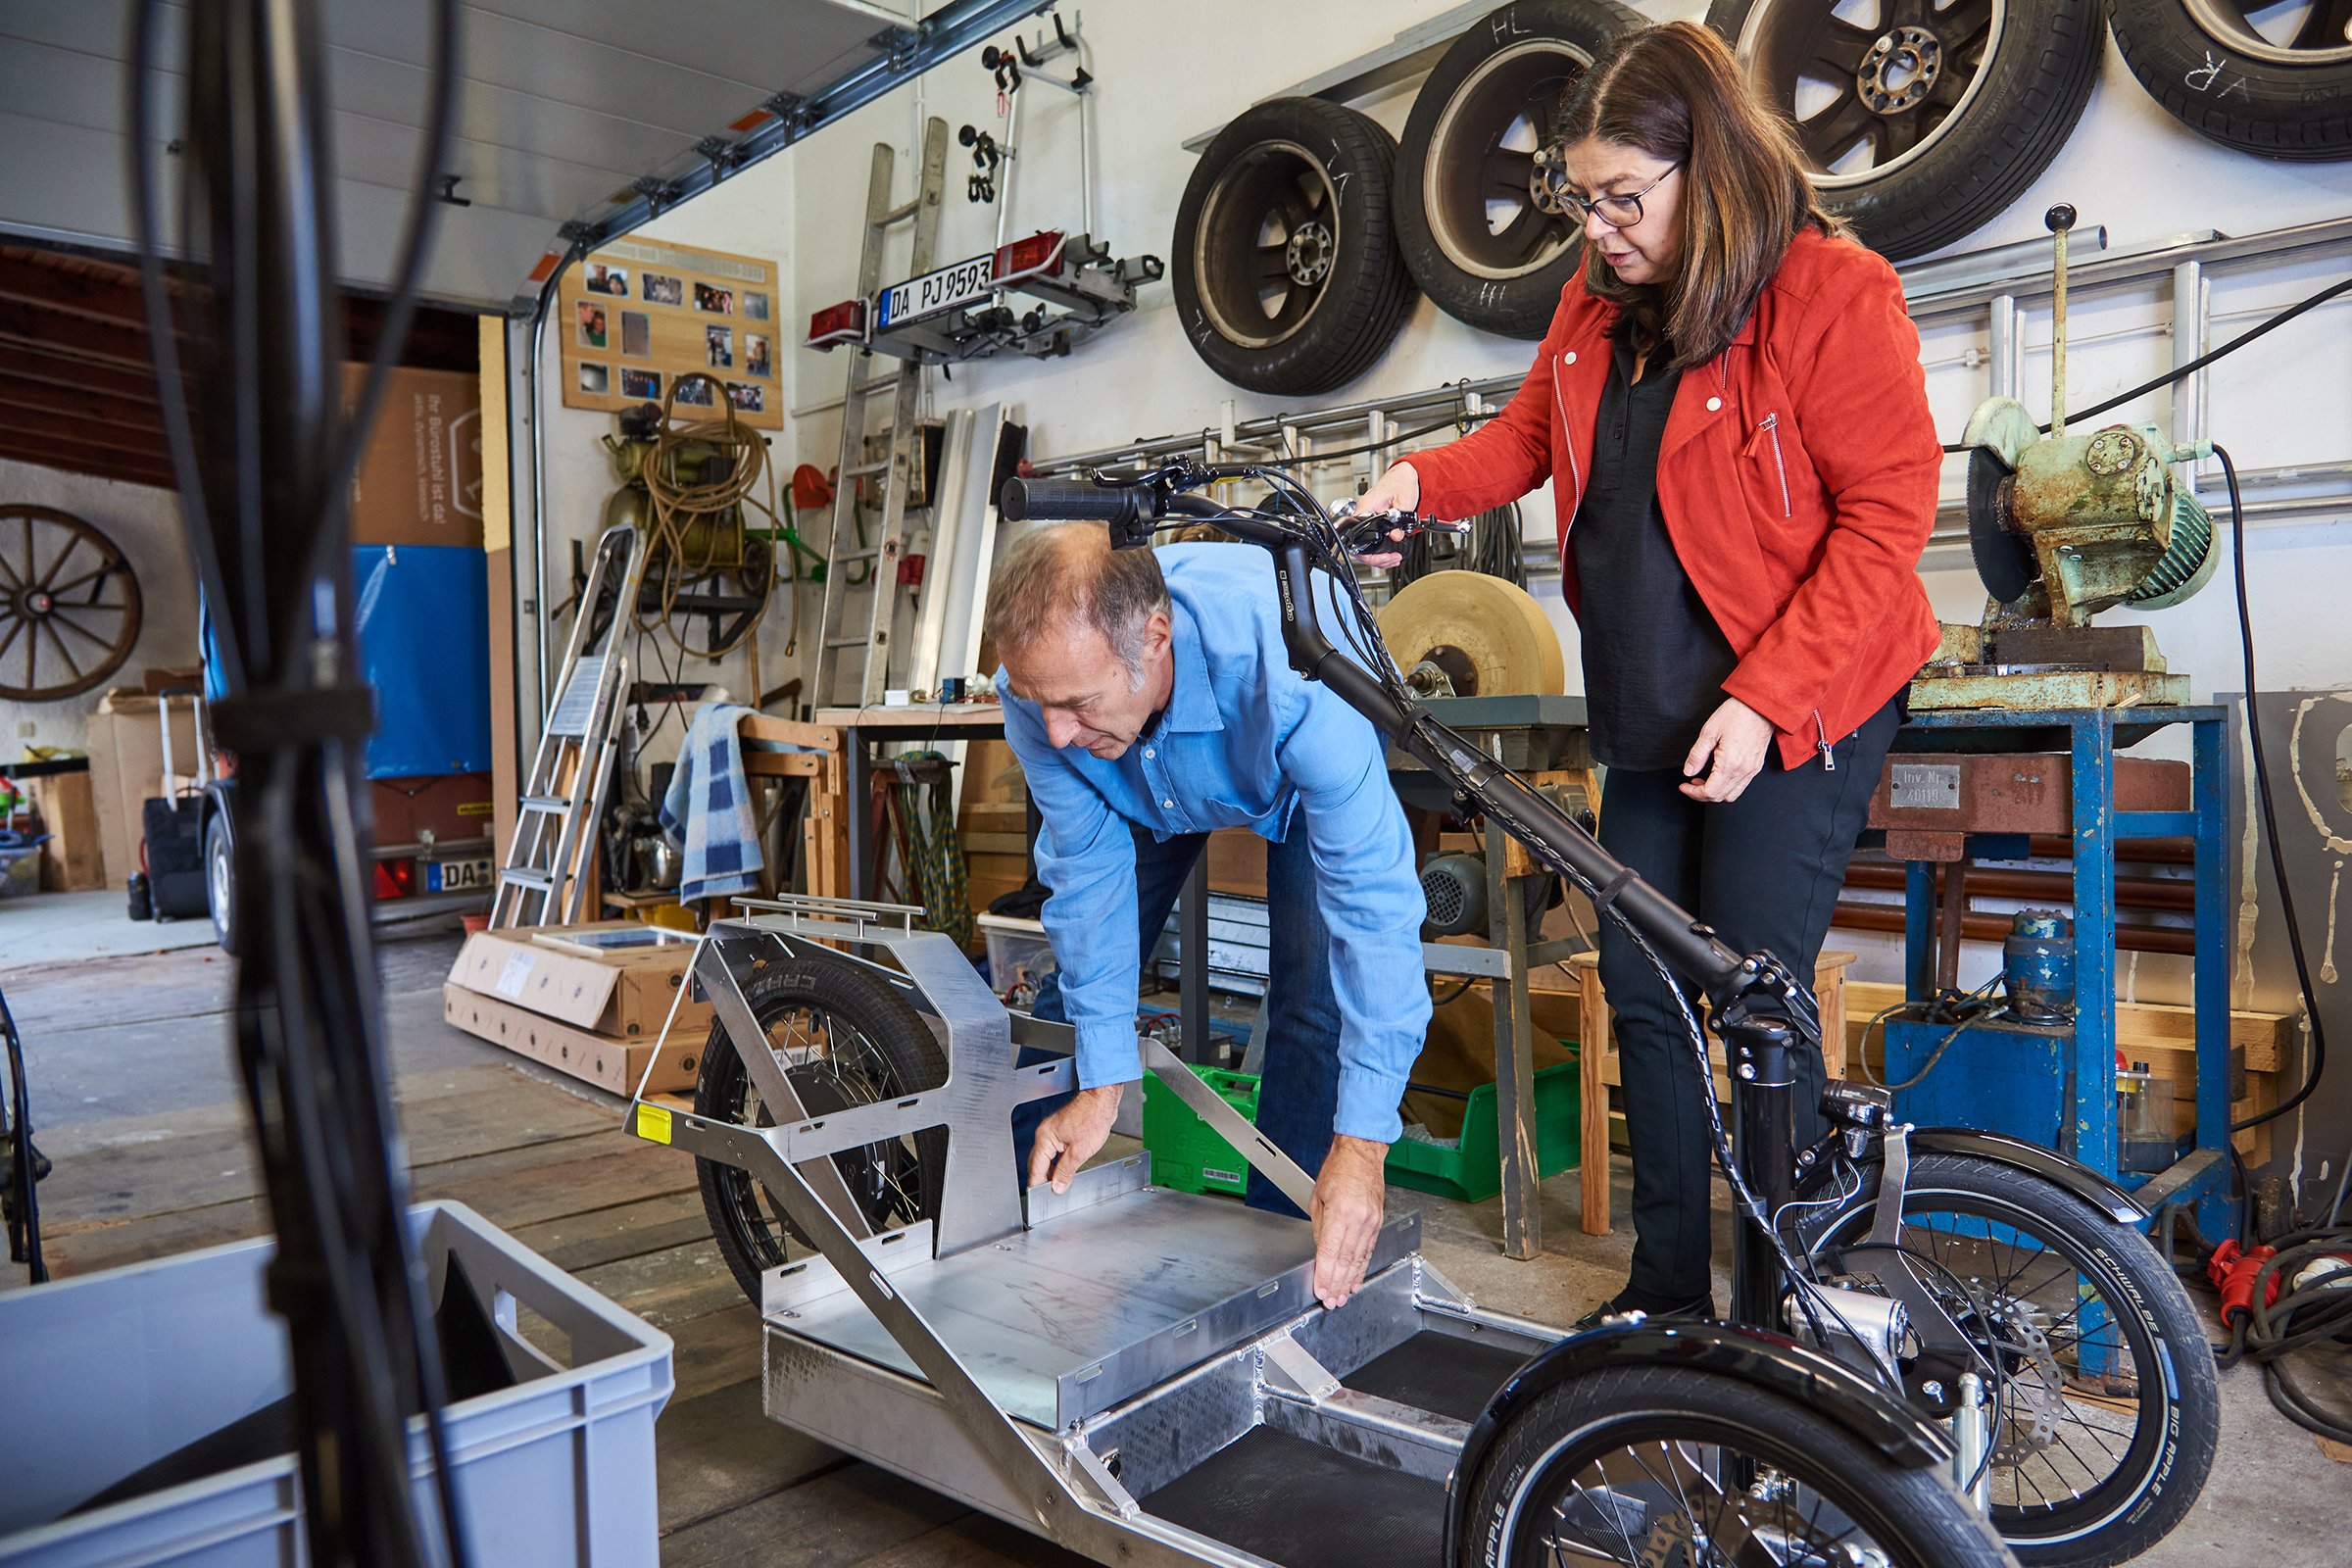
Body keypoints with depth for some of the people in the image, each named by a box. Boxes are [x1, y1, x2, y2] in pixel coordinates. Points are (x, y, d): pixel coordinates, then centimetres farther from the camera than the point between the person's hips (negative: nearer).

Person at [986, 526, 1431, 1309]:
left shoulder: (1286, 666, -47)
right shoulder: (1041, 683, -34)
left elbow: (1375, 901, -44)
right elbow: (1090, 874, -23)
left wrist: (1361, 1143, -45)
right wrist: (1101, 1084, -21)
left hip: (1297, 772, -3)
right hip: (1148, 784, 3)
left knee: (1318, 998, -18)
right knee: (1072, 990, 3)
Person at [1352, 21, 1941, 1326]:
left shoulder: (1832, 292, -13)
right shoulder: (1598, 302, 8)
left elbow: (1887, 516, -15)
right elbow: (1529, 434, 15)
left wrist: (1762, 700, -21)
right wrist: (1423, 481, -6)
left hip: (1794, 712, -7)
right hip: (1652, 714, 7)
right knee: (1642, 986, 9)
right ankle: (1668, 1288, 25)